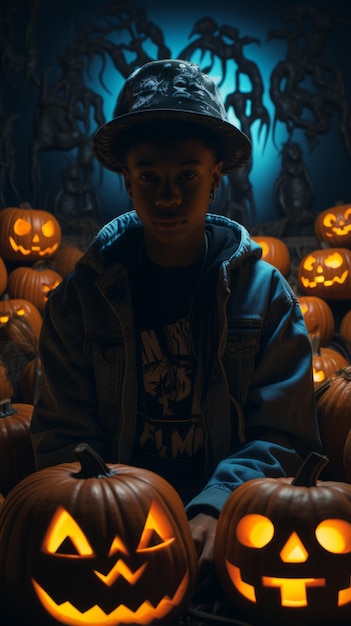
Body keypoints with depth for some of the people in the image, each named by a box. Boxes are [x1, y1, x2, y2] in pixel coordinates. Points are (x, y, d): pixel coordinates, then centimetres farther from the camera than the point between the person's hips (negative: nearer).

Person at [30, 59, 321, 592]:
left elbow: (283, 437, -2)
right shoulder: (80, 297, 3)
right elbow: (62, 436, 1)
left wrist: (215, 508, -20)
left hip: (225, 526, 0)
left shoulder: (266, 293, 1)